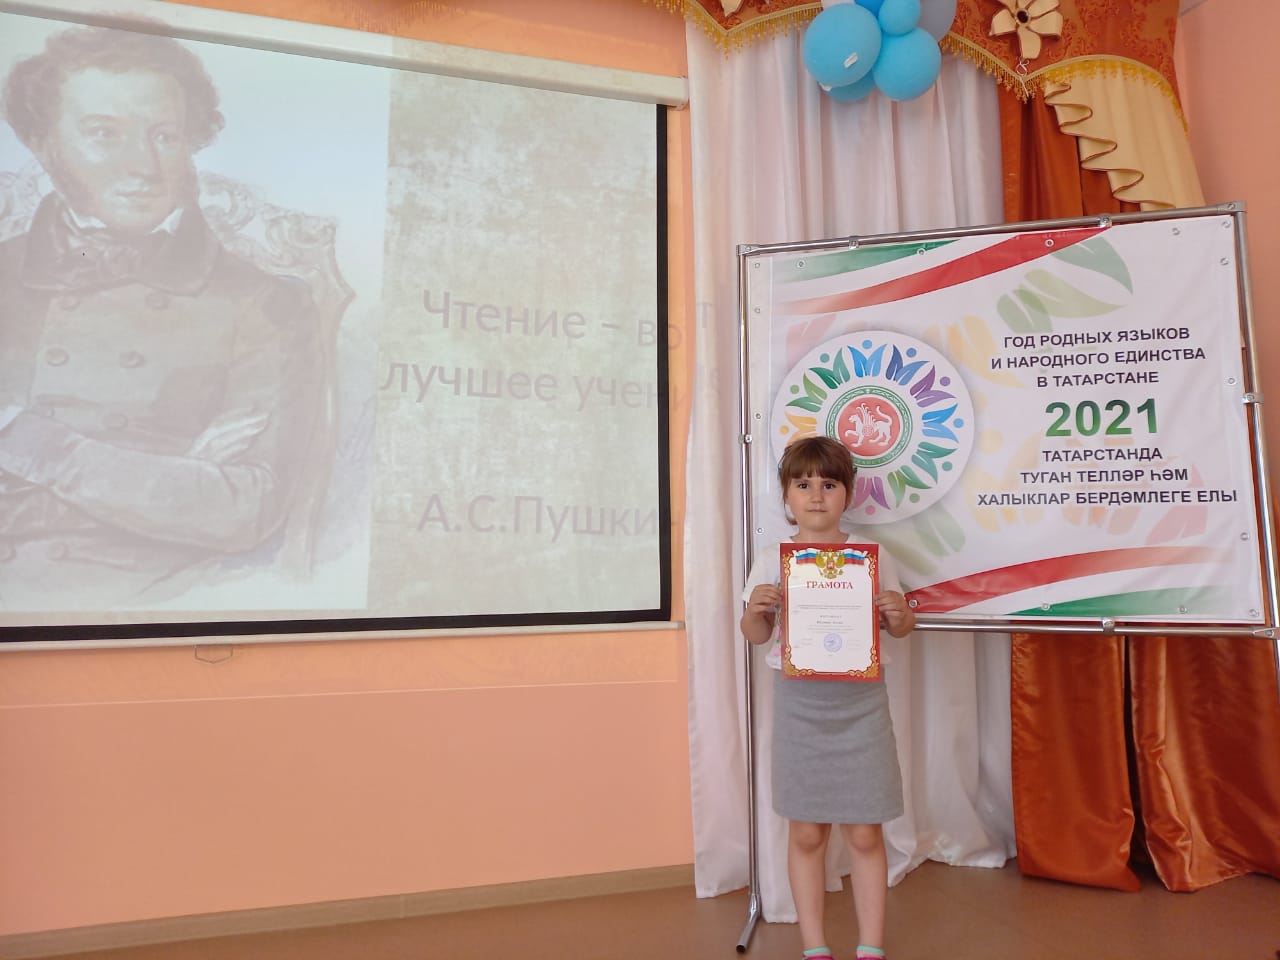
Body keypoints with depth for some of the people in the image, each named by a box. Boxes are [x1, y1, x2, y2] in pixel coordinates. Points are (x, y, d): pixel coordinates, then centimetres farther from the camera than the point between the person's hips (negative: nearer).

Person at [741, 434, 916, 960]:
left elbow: (899, 628, 8)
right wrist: (755, 608, -15)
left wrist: (900, 614, -15)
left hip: (860, 701, 0)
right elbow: (756, 635, 6)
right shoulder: (772, 560, -1)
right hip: (799, 702, 0)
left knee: (865, 833, 7)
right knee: (805, 832, 10)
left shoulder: (874, 556, -1)